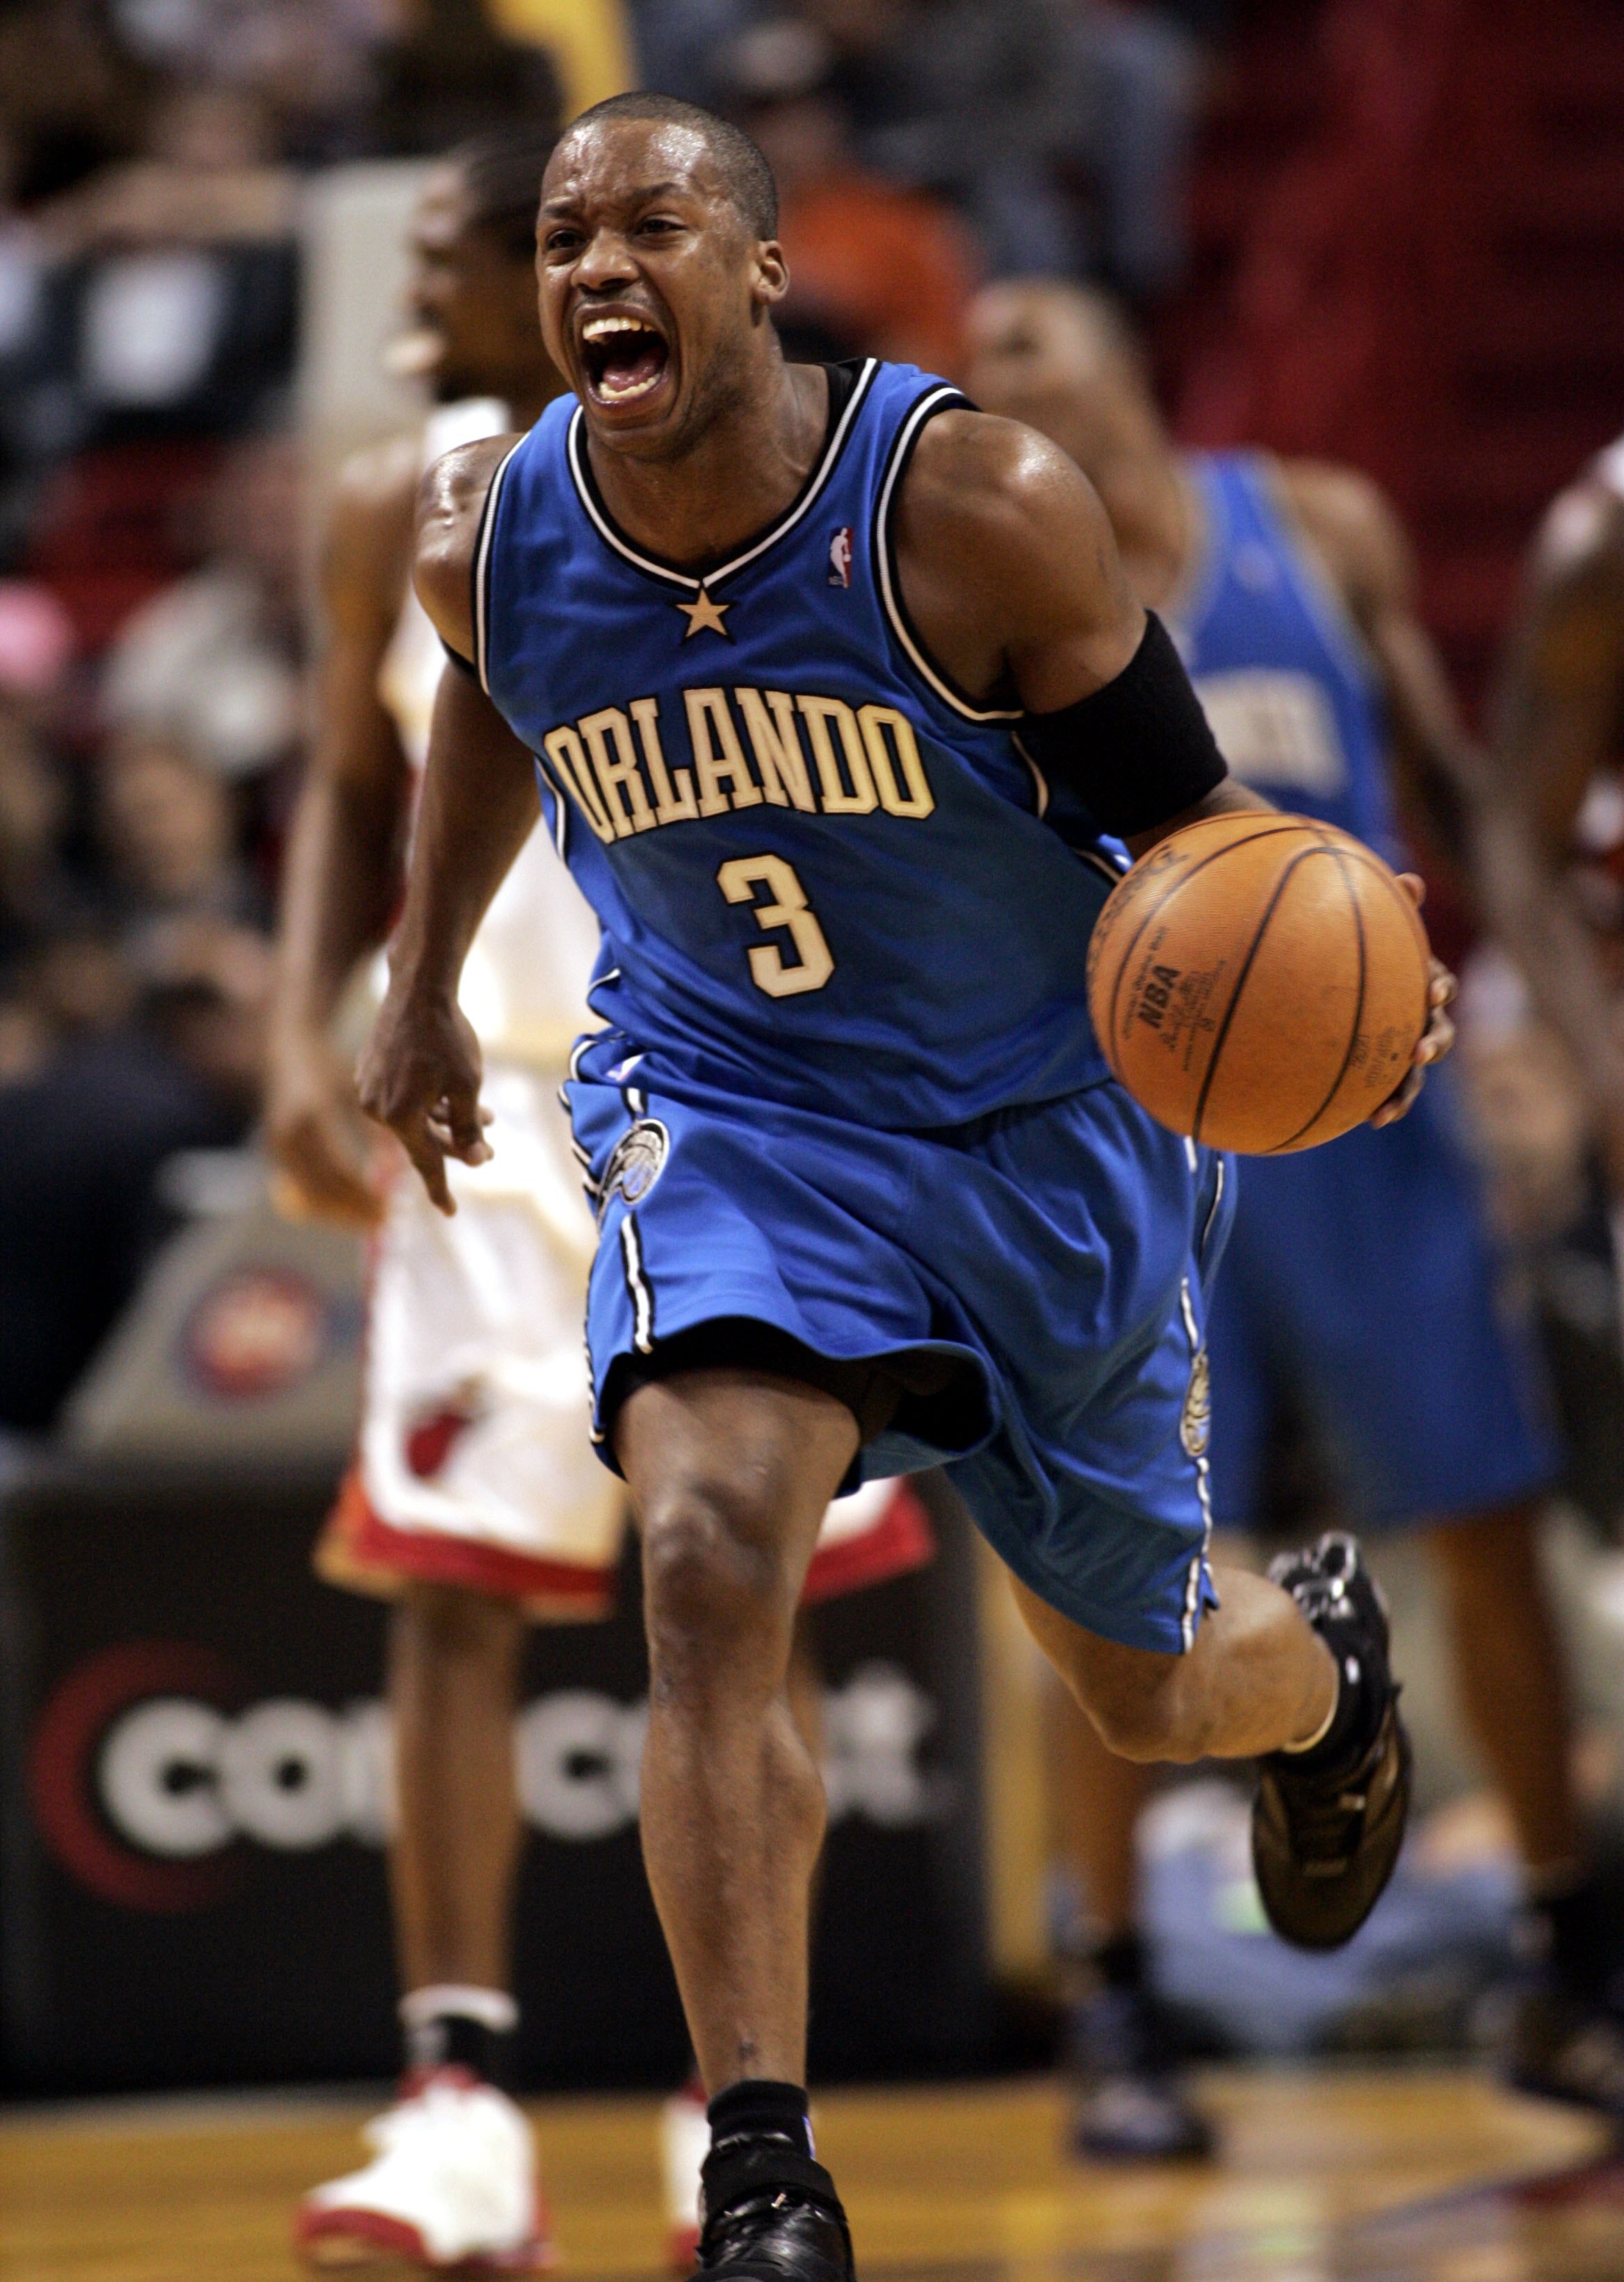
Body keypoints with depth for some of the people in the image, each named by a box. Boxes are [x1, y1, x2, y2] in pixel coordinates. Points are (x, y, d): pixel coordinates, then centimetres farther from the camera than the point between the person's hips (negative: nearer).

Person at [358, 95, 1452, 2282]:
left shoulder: (978, 511, -24)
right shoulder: (490, 540, -12)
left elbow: (1180, 816, -15)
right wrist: (424, 984, 23)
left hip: (1046, 1133, -1)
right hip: (730, 1114, 1)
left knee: (1146, 1690, 14)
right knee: (709, 1565, -27)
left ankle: (1328, 1655, 54)